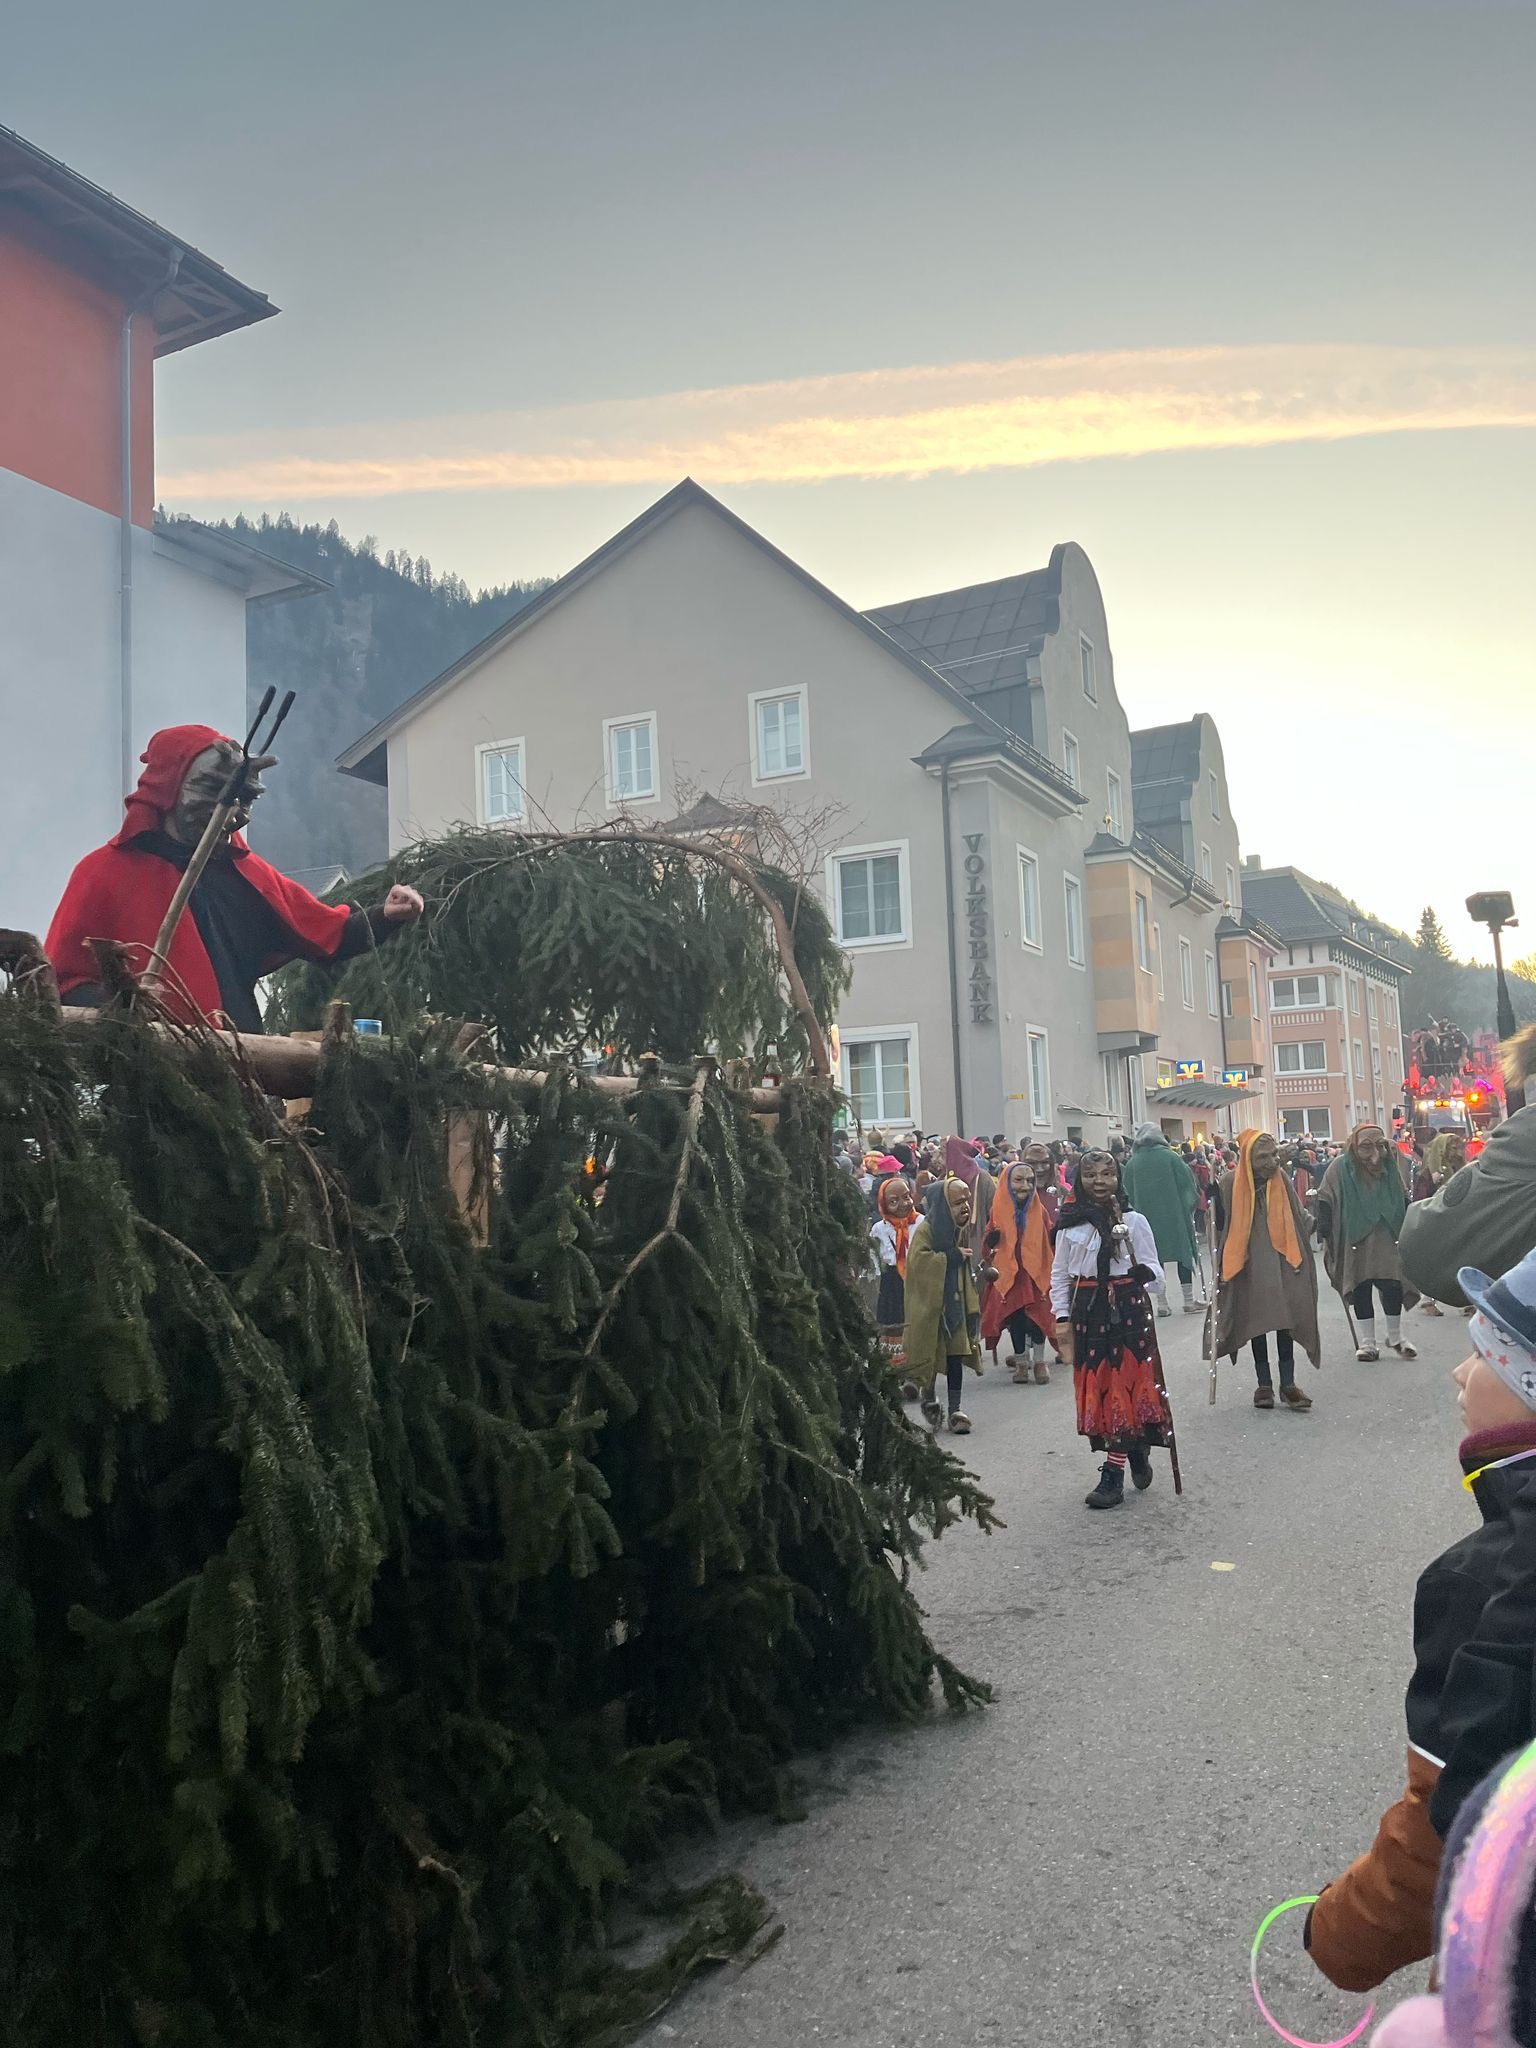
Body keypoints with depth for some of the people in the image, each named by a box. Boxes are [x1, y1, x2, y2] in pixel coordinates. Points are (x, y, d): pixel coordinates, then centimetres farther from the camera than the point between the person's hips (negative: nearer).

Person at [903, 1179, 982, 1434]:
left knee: (956, 1355, 1)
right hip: (929, 1302, -5)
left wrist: (972, 1305, 14)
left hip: (956, 1302, 5)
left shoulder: (962, 1229, 7)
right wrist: (951, 1257, -21)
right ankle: (929, 1401, 27)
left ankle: (955, 1409, 7)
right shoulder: (925, 1230, -14)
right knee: (930, 1354, 5)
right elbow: (917, 1260, -27)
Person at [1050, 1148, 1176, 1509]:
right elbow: (1059, 1275, 8)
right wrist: (1062, 1318, 3)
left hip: (1128, 1309, -3)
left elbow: (1152, 1270, 1)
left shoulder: (1134, 1221, -2)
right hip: (1087, 1312, 3)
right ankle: (1136, 1449, 26)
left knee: (1123, 1386, -4)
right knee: (1095, 1388, 4)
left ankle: (1113, 1474, 0)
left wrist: (1141, 1273, -22)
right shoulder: (1070, 1224, 4)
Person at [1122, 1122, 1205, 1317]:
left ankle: (1162, 1304, 6)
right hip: (1175, 1215, -2)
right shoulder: (1170, 1157, -6)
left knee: (1155, 1257, 7)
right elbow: (1187, 1183, -3)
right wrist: (1191, 1205, 11)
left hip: (1147, 1217, 2)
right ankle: (1189, 1301, 8)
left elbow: (1129, 1194, 5)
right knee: (1183, 1253, 7)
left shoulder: (1132, 1163, 0)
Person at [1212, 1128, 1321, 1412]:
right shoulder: (1229, 1185, -13)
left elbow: (1297, 1222, 4)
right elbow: (1220, 1226, -2)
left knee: (1286, 1317, 0)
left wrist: (1300, 1260, 3)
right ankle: (1263, 1383, 19)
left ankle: (1287, 1383, 9)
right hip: (1247, 1264, -1)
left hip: (1281, 1261, 1)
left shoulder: (1281, 1181, -6)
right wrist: (1221, 1266, 0)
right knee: (1256, 1319, 9)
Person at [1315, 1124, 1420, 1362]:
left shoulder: (1389, 1165, 3)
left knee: (1393, 1286, -2)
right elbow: (1325, 1202, -6)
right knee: (1361, 1290, 3)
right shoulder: (1341, 1167, -9)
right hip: (1355, 1240, -2)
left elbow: (1403, 1200, 15)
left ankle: (1395, 1336, 19)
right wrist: (1324, 1233, -10)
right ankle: (1366, 1342, 13)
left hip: (1387, 1239, 2)